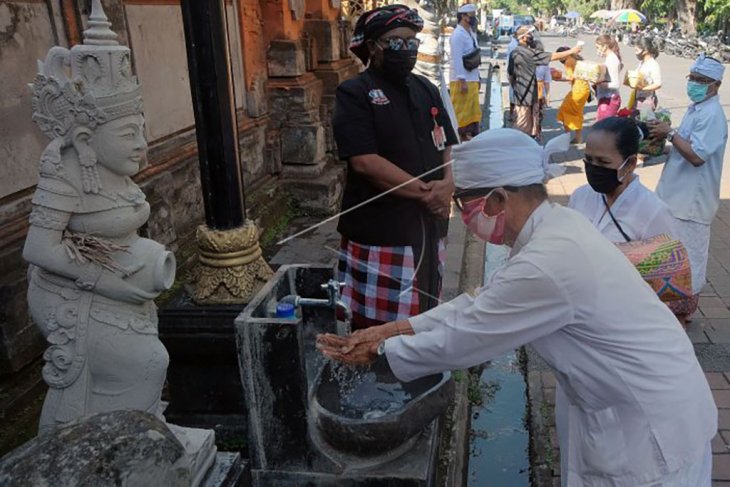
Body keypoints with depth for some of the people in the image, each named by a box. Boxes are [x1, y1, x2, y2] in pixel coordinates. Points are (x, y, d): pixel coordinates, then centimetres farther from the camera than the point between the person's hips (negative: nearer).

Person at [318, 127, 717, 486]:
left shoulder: (545, 267, -32)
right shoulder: (555, 225, -3)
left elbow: (461, 341, -21)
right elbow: (483, 304, 4)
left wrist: (381, 351, -7)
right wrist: (400, 328, 0)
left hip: (653, 428, -8)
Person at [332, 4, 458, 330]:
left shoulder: (426, 90, 12)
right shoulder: (354, 94, -9)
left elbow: (448, 145, 13)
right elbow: (365, 161, -19)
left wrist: (447, 184, -9)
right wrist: (424, 191, -16)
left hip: (428, 224, 7)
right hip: (380, 230, -6)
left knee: (423, 315, 18)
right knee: (377, 325, 1)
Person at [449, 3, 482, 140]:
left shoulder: (471, 33, 16)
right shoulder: (458, 34, -11)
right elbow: (457, 59, -17)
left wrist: (477, 78, 17)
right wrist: (462, 81, -21)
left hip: (472, 80, 9)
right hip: (462, 81, -9)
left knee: (474, 112, 10)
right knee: (460, 112, -4)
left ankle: (472, 136, 17)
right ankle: (460, 138, 1)